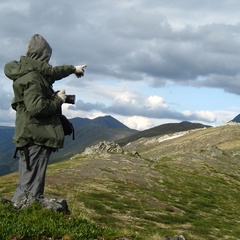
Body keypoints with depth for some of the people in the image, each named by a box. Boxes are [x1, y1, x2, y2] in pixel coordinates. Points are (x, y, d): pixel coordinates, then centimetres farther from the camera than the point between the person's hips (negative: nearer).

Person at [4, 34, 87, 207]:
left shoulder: (34, 73, 15)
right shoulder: (32, 77, -16)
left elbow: (53, 72, 35)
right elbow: (37, 107, -27)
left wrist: (73, 68, 50)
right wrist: (58, 100, -11)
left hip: (33, 137, 10)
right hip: (36, 138, -10)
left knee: (27, 185, 12)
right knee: (30, 190, -12)